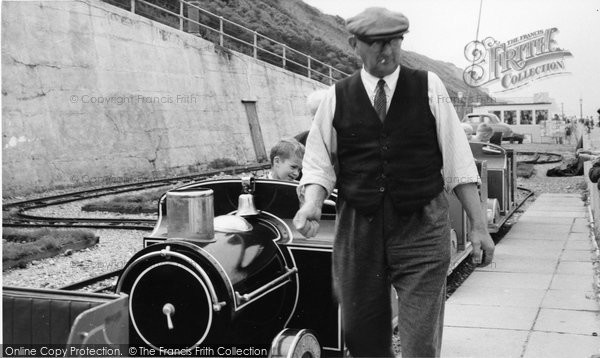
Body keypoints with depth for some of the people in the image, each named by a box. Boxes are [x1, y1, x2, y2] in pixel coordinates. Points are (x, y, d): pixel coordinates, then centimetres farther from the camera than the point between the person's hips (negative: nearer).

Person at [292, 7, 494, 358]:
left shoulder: (429, 87, 2)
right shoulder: (337, 97, 4)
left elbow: (458, 162, 1)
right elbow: (319, 164, 6)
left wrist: (479, 226, -1)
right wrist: (312, 204, -14)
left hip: (422, 230, -1)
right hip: (358, 230, 2)